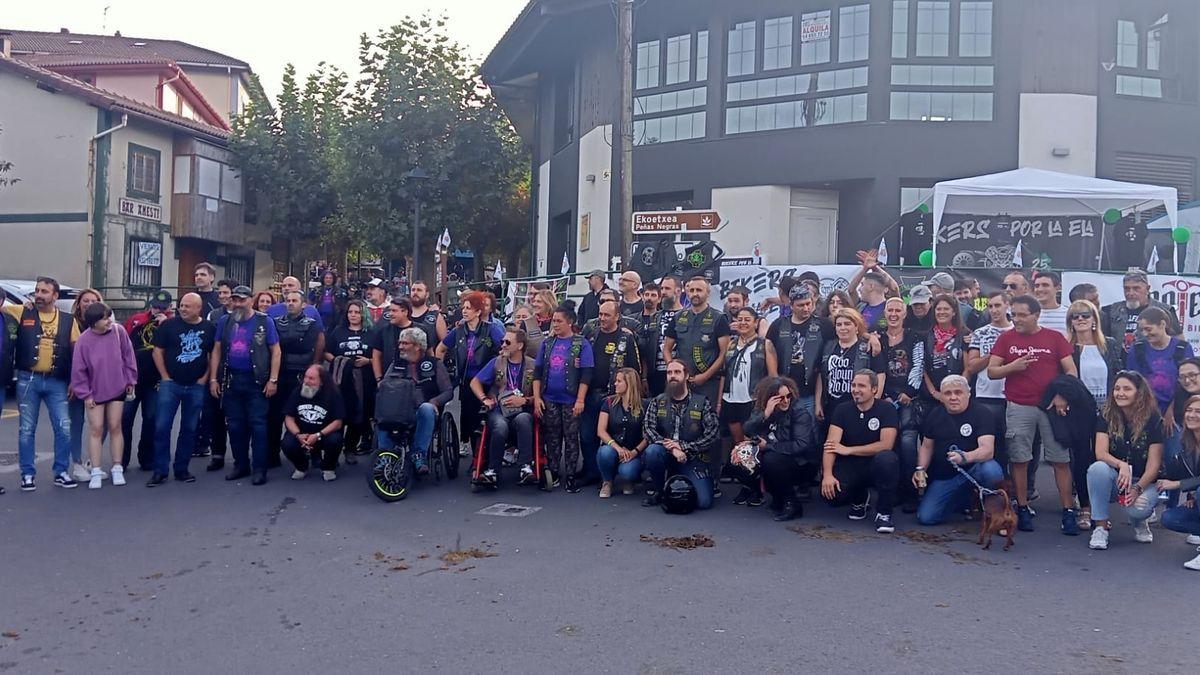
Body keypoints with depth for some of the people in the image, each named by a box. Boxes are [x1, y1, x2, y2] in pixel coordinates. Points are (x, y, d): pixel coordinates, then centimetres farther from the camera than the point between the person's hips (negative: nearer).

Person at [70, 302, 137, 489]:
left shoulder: (118, 331, -10)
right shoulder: (84, 340, -14)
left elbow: (128, 356, 1)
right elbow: (78, 370, -7)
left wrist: (130, 381, 4)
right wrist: (85, 394, -6)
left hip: (117, 389, 1)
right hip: (94, 392, -1)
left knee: (115, 427, 7)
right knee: (96, 429, 3)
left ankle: (117, 468, 14)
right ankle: (96, 472, 9)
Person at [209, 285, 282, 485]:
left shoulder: (265, 321, -2)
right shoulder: (225, 322, 8)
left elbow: (276, 352, -2)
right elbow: (216, 351, 11)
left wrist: (273, 380, -9)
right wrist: (213, 379, 4)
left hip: (256, 381, -4)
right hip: (231, 380, 4)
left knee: (258, 424, -3)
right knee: (235, 425, 10)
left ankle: (259, 469, 2)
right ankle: (241, 465, 22)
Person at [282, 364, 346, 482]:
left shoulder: (333, 394, -11)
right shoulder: (297, 391, -3)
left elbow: (338, 422, -15)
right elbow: (289, 418, -3)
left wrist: (318, 435, -28)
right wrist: (298, 435, -22)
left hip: (325, 433, -2)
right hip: (300, 433, 2)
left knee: (335, 440, -34)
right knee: (287, 444, -28)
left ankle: (328, 468, -1)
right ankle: (301, 467, 7)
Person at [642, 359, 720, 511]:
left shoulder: (702, 403, -1)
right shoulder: (657, 402, 4)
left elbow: (712, 434, -7)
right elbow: (648, 429, -8)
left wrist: (684, 447, -15)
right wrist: (671, 448, -22)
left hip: (693, 459, -1)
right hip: (666, 455, 1)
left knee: (704, 502, -17)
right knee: (652, 451, -34)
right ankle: (659, 491, -6)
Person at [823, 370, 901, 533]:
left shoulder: (886, 409, -6)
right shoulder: (843, 409, 0)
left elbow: (886, 445, -17)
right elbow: (831, 444, -10)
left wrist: (848, 450, -15)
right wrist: (827, 474, -26)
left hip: (876, 465, -2)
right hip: (850, 466, 2)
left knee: (887, 458, -37)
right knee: (829, 493, -26)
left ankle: (883, 512, -15)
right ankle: (859, 499, 14)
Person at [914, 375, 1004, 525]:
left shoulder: (981, 413, -10)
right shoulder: (935, 414, 5)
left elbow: (988, 449, -24)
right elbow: (927, 447, 14)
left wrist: (964, 457, -44)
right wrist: (920, 469, -4)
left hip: (973, 469, -4)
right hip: (944, 477, 4)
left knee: (992, 471, -39)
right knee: (925, 517, -13)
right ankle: (967, 499, 15)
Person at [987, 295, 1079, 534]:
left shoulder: (1055, 338, 5)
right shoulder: (1006, 339, 6)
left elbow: (1071, 371, 4)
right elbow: (991, 371, 5)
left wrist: (1062, 394, -11)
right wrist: (1013, 366, -13)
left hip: (1052, 406, 0)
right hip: (1018, 408, 0)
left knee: (1061, 459, 1)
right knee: (1019, 460, 3)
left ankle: (1068, 511, 8)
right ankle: (1023, 509, 12)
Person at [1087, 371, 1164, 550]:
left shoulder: (1153, 421, -8)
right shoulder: (1107, 417, -3)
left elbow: (1154, 464, -11)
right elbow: (1100, 453, -13)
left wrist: (1137, 488, -26)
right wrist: (1121, 465, -34)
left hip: (1144, 481, -2)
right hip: (1115, 482, 2)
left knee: (1137, 508, -34)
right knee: (1098, 468, -32)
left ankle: (1138, 521, 9)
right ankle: (1101, 527, -21)